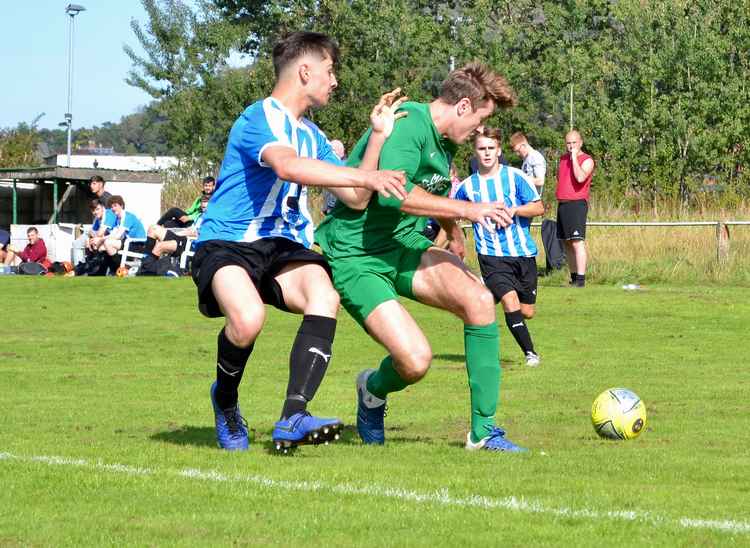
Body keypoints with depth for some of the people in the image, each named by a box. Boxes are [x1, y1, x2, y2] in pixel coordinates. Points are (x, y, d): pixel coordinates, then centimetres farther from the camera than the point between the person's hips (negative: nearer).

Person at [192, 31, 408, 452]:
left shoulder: (312, 134, 20)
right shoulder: (260, 117, -9)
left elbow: (355, 197, 15)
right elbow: (288, 166, -31)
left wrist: (379, 136, 7)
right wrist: (366, 176, -34)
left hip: (282, 246, 7)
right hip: (227, 242, -7)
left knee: (325, 296, -27)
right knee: (249, 318, -36)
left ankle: (293, 419, -37)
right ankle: (225, 401, -2)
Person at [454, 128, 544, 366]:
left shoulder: (515, 177, 1)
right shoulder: (467, 186, 5)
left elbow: (539, 208, -3)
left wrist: (514, 209, -19)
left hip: (523, 252, 1)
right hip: (491, 255, -1)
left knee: (527, 311, 7)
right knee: (510, 300, -22)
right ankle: (530, 352, -15)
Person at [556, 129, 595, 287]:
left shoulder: (586, 160, -6)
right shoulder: (563, 158, 16)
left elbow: (580, 177, -25)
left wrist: (574, 157, -18)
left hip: (576, 204, -8)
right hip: (562, 203, 8)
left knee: (577, 242, -15)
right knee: (567, 243, 10)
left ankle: (581, 279, -20)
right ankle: (573, 276, 17)